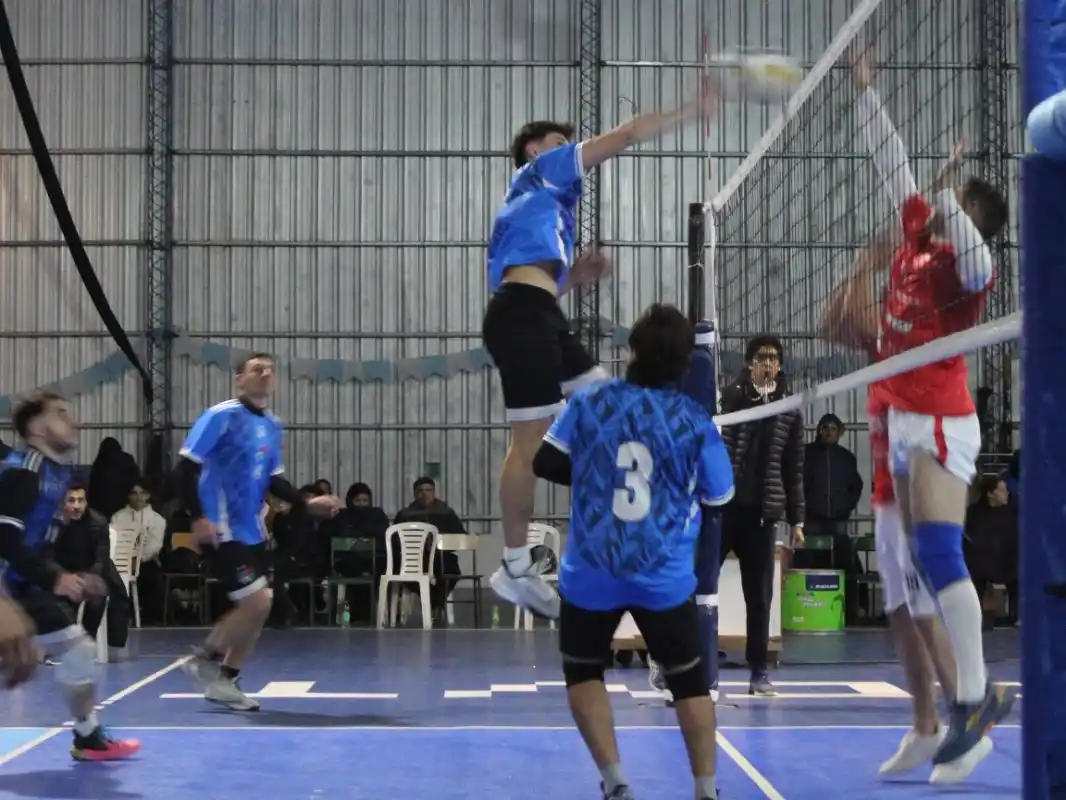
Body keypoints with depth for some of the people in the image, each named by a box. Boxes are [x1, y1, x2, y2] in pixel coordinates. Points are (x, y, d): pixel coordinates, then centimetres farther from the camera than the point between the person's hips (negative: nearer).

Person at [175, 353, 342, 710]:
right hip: (223, 530, -8)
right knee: (257, 603, -12)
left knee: (255, 607, 10)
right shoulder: (220, 415, -12)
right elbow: (186, 466, -15)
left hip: (252, 530, 8)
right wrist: (198, 517, -23)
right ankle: (207, 658, 8)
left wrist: (307, 502, 6)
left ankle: (224, 678, 22)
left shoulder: (272, 426, 11)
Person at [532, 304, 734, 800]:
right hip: (666, 577, 0)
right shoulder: (696, 420, -6)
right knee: (688, 680, 16)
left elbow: (545, 464, 2)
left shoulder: (590, 402, -5)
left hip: (591, 574, 0)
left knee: (582, 671, 19)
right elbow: (719, 498, 3)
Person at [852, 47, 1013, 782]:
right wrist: (866, 92, 19)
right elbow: (893, 162, 17)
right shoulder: (917, 233, 10)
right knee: (926, 562, 7)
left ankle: (976, 701, -14)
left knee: (940, 556, -16)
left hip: (941, 423, -8)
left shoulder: (969, 262, -9)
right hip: (902, 419, 8)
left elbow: (972, 254, -34)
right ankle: (975, 694, 11)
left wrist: (947, 192, -45)